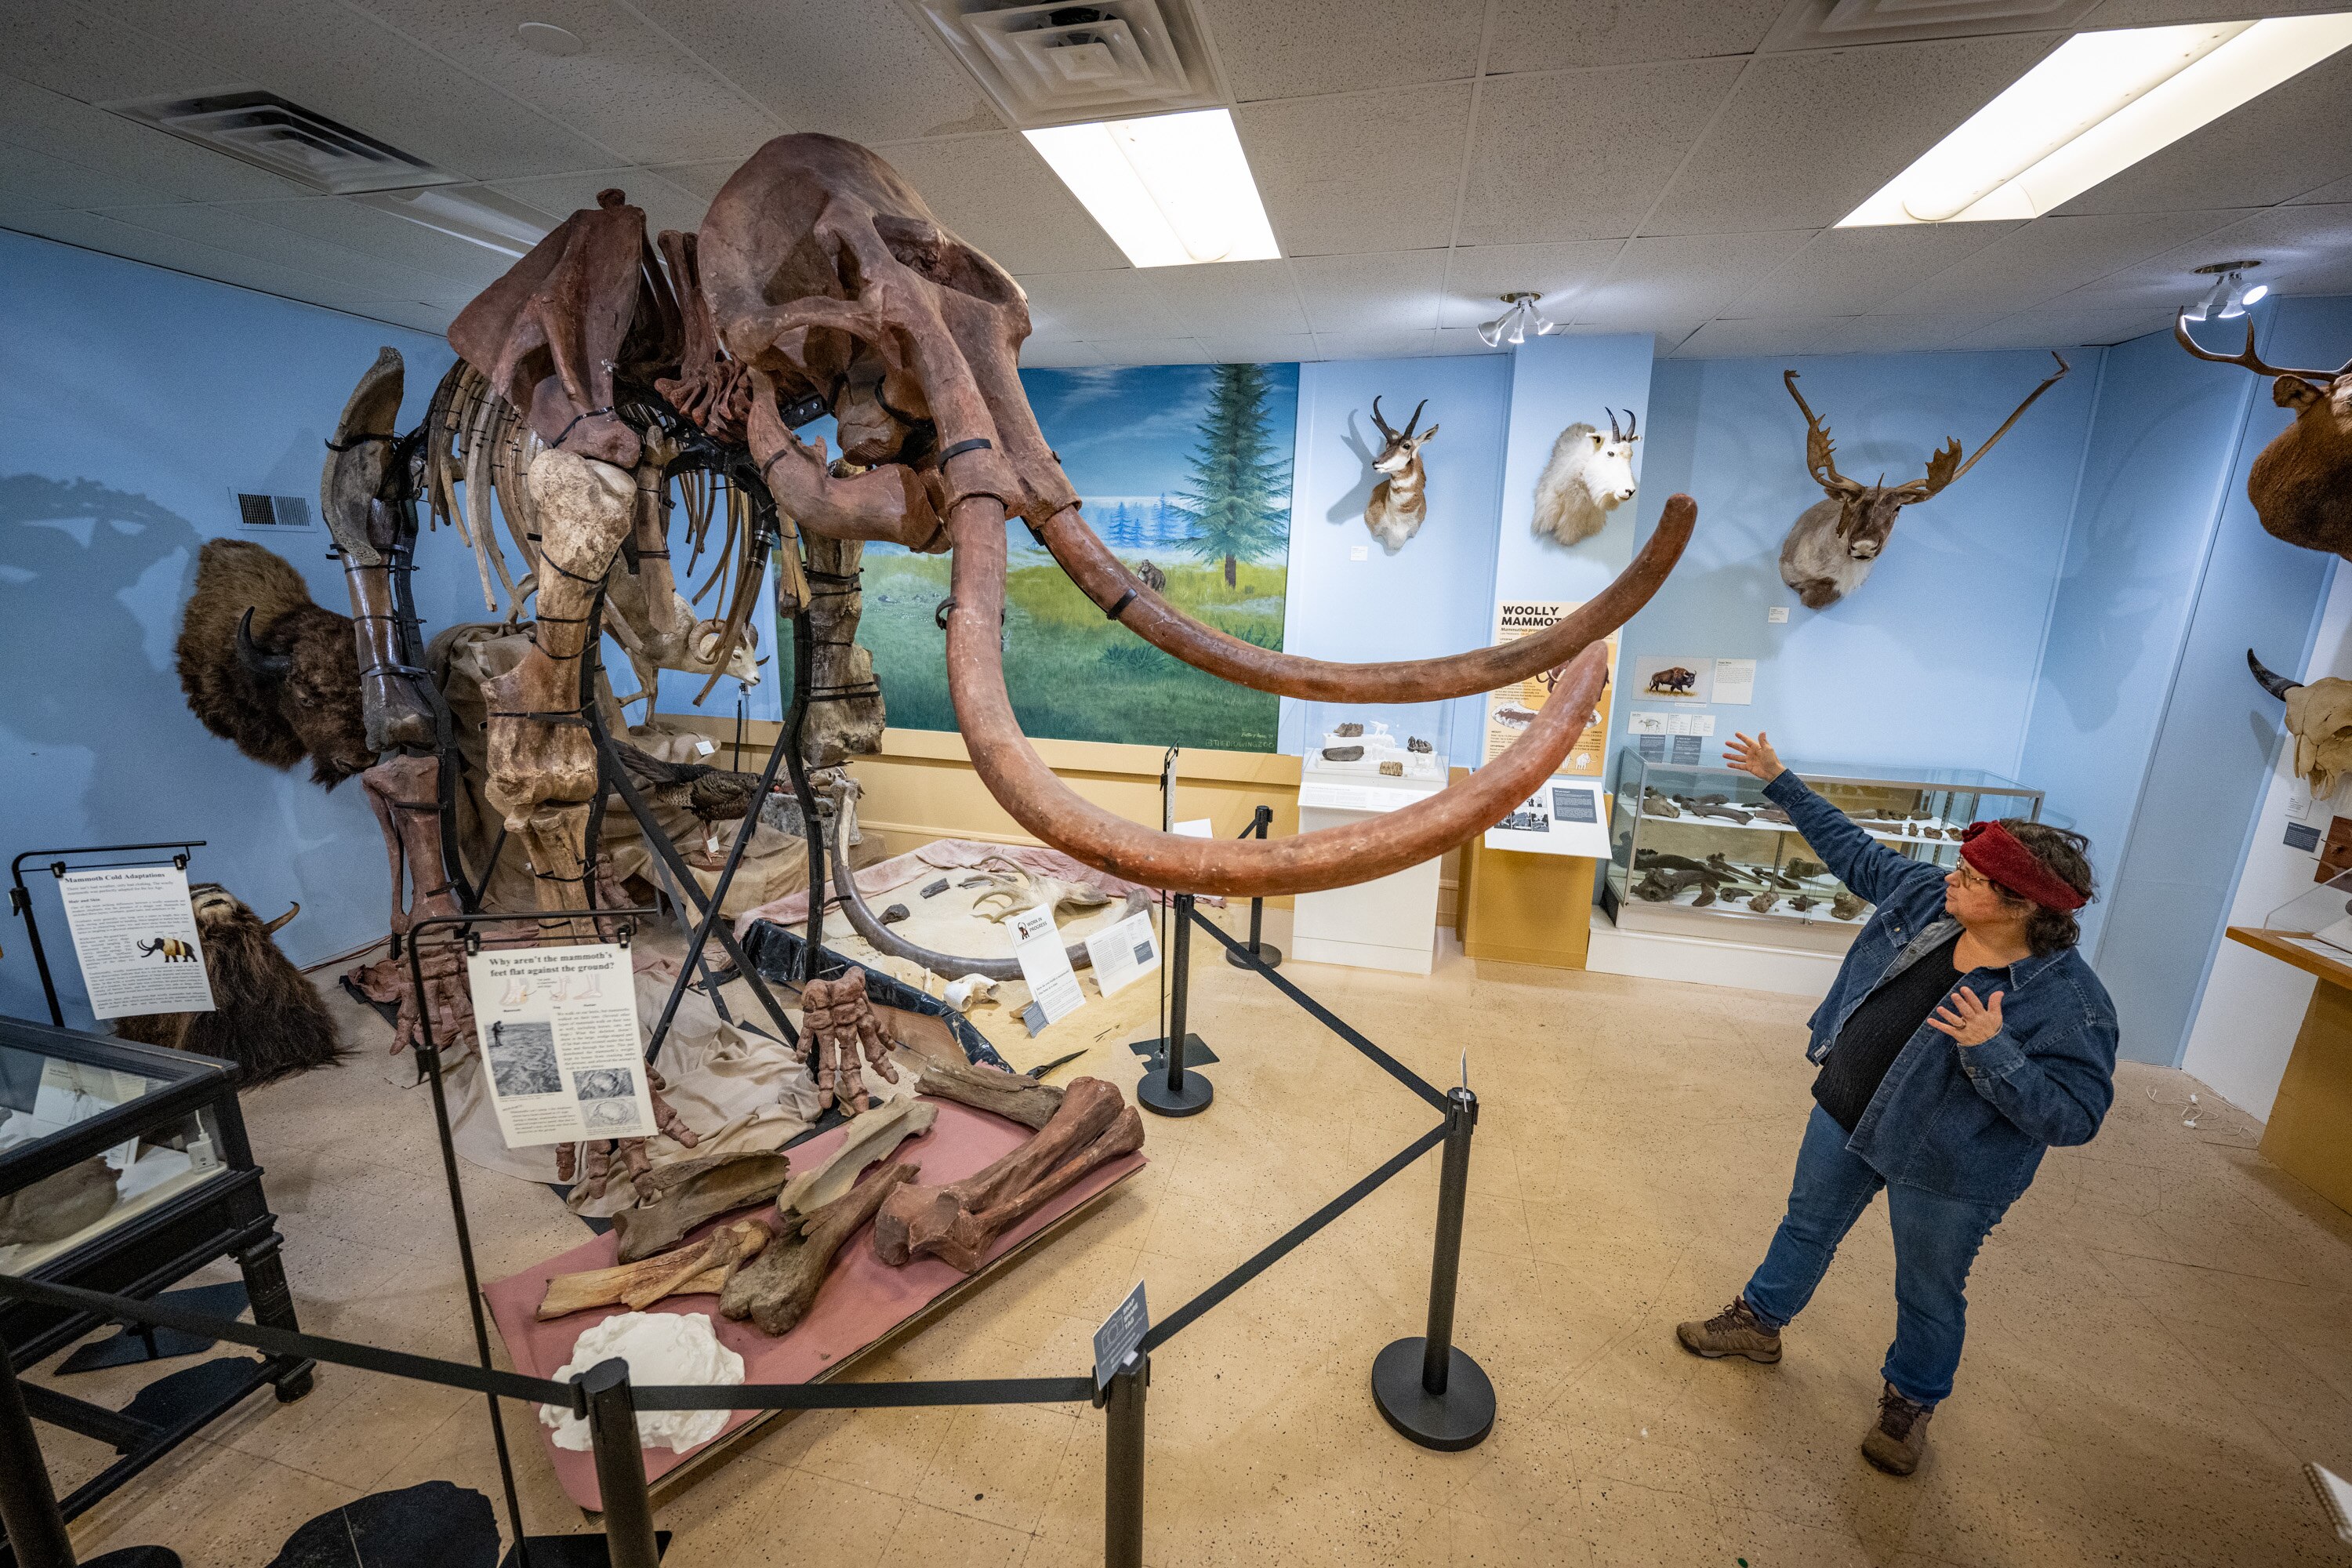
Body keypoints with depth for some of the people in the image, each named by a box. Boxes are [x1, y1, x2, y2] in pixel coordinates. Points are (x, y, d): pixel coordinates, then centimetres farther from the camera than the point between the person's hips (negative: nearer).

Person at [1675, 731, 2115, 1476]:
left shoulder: (2070, 1002, -26)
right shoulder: (1925, 896, -12)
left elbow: (2073, 1115, -26)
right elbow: (1854, 850, 2)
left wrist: (1993, 1051, -42)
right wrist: (1781, 782, 3)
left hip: (1945, 1170, -5)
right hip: (1846, 1116, 6)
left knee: (1929, 1294, 19)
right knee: (1807, 1227, 25)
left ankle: (1910, 1401, 46)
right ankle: (1758, 1322, 48)